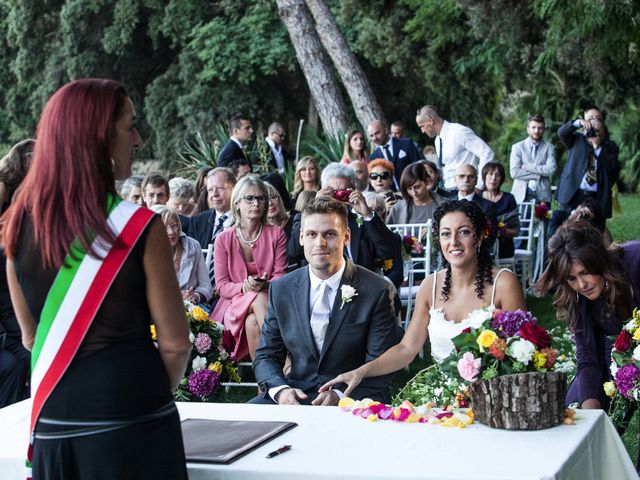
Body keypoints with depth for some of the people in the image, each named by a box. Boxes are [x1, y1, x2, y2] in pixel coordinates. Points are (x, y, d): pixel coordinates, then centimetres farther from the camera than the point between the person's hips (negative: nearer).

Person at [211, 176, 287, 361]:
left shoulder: (277, 234, 5)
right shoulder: (223, 239, 4)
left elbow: (280, 275, 1)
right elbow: (222, 285, 1)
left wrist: (265, 285, -22)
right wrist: (244, 287, -19)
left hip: (270, 298, 1)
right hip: (235, 303, 0)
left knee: (253, 321, -35)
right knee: (259, 299, -35)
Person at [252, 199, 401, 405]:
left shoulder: (375, 291, -5)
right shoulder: (281, 289, 7)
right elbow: (265, 356, 10)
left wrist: (341, 395, -21)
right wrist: (280, 389, -12)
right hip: (296, 393, 4)